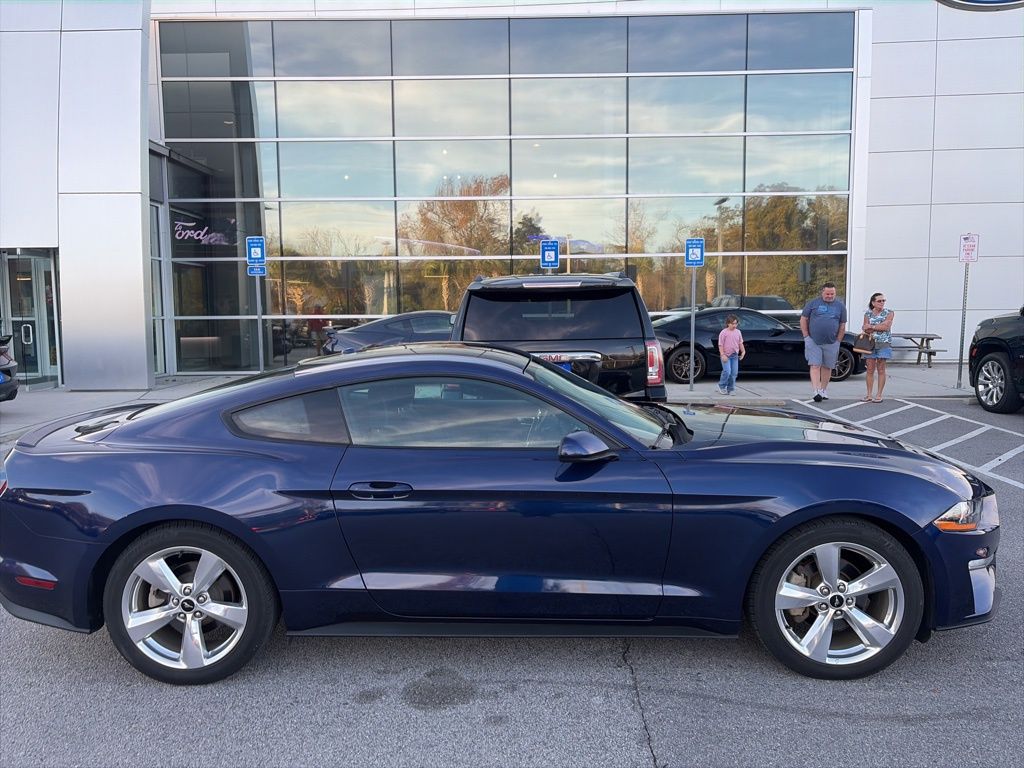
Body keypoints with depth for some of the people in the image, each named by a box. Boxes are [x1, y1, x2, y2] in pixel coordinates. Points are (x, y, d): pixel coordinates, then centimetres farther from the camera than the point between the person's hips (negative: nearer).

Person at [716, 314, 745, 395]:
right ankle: (721, 386, 5)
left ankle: (730, 389, 13)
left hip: (735, 356, 5)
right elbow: (720, 344, -8)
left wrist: (743, 351, 5)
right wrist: (723, 355, -16)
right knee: (727, 371, -15)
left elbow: (740, 343, 18)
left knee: (734, 373, 2)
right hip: (726, 356, -5)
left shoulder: (738, 332, 9)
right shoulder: (724, 332, -7)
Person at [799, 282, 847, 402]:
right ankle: (816, 391, -14)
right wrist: (806, 336, -1)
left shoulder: (840, 306, 8)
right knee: (815, 366, -9)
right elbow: (803, 320, 5)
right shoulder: (813, 303, 3)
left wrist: (837, 341, 5)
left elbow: (842, 325, 11)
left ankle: (823, 390, 21)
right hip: (813, 342, -2)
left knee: (827, 367, 7)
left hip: (831, 343, 2)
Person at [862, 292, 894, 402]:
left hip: (884, 344, -2)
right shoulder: (867, 314, 10)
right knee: (870, 369, 0)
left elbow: (886, 326, -10)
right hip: (870, 343, 2)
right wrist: (880, 327, -10)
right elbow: (865, 329, 2)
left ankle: (879, 395, 2)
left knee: (881, 369, -2)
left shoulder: (889, 313, 3)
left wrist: (871, 326, -6)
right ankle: (869, 394, 5)